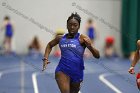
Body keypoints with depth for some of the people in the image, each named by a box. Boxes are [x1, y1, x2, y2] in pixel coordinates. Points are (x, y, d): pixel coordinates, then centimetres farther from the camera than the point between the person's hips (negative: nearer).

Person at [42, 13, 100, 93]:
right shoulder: (61, 38, 6)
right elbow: (50, 45, 29)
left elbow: (97, 56, -8)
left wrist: (90, 47, -27)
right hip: (62, 71, 0)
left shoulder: (83, 38, -4)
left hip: (77, 72, 0)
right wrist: (46, 58, 15)